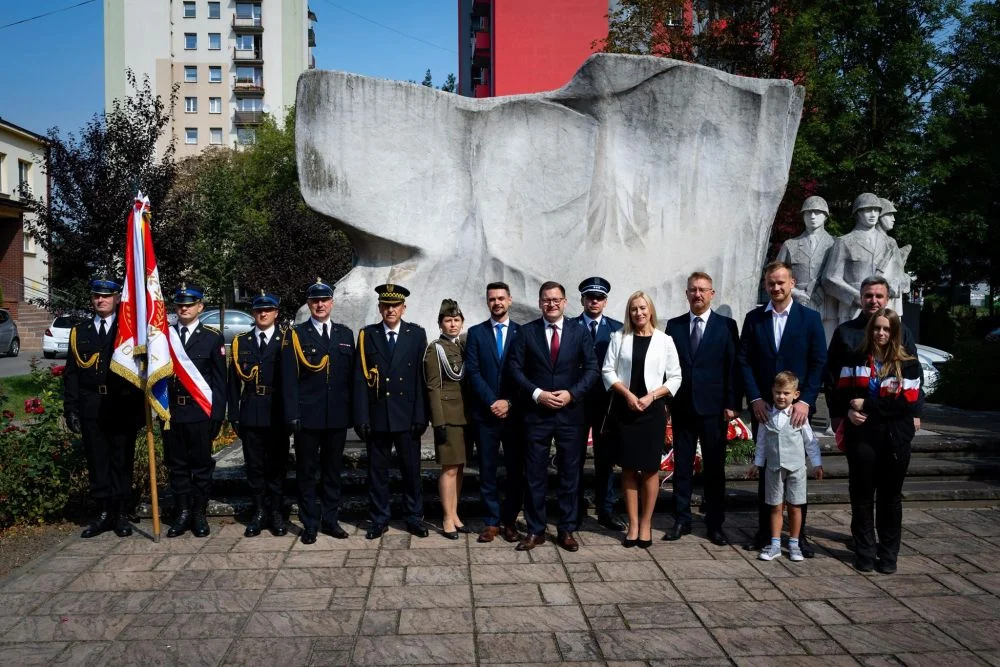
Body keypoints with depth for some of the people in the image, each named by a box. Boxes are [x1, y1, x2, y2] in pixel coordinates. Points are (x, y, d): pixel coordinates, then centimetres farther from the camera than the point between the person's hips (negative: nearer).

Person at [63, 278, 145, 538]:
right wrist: (71, 409, 2)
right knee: (97, 463, 7)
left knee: (122, 462, 5)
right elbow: (71, 374, 9)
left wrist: (141, 407, -7)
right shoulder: (79, 332, 11)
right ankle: (104, 513, 17)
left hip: (123, 407, -2)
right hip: (91, 408, 3)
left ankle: (122, 515, 13)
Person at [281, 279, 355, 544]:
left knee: (333, 470, 11)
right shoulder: (295, 335, 0)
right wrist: (292, 415, -12)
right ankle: (310, 524, 15)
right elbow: (289, 379, -5)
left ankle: (330, 520, 23)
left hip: (338, 416, 3)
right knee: (307, 471, 5)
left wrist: (353, 410, 4)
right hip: (307, 416, -3)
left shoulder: (345, 334, 10)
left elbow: (352, 375, 10)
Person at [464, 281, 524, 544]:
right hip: (485, 413, 0)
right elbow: (473, 372, -1)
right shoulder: (475, 333, 7)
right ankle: (491, 522, 14)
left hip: (514, 412, 0)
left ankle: (509, 521, 16)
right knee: (487, 470, 4)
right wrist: (492, 402, -10)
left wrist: (509, 402, -9)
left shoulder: (522, 332, 5)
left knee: (516, 470, 4)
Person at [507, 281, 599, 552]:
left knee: (570, 474, 8)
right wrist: (537, 394, -12)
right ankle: (535, 531, 16)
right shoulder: (527, 332, 2)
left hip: (570, 413, 1)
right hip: (536, 413, -1)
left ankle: (566, 530, 20)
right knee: (535, 475, 5)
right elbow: (516, 368, -1)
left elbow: (592, 368, 2)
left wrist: (572, 393, -11)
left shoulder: (579, 333, 5)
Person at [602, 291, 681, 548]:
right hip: (624, 409, 1)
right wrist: (627, 394, -11)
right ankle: (633, 524, 13)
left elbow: (675, 377, 0)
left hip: (653, 410, -1)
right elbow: (608, 371, 2)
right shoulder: (619, 337, 4)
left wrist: (651, 396, -11)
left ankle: (646, 523, 14)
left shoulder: (664, 340, 1)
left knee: (650, 468, 3)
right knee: (628, 468, 5)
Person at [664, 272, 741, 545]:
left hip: (713, 408, -2)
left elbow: (733, 367, -2)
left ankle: (715, 524, 16)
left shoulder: (726, 325, 1)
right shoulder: (674, 325, 7)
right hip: (682, 407, 2)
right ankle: (681, 520, 18)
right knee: (682, 466, 8)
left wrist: (732, 404, -7)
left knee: (714, 468, 6)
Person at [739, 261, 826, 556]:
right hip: (763, 407, 1)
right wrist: (755, 399, -8)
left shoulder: (810, 318, 2)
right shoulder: (754, 318, 5)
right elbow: (744, 361, 2)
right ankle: (765, 531, 16)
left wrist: (806, 400, -12)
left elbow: (819, 362, -2)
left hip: (797, 407, -1)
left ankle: (799, 533, 16)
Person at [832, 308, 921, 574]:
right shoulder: (855, 359, 6)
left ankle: (888, 554, 20)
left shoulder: (908, 364, -1)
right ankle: (865, 552, 17)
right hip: (861, 437, 1)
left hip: (895, 441, -1)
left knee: (890, 497, 8)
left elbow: (908, 404, -10)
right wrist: (850, 411, -15)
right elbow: (841, 395, 6)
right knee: (862, 495, 6)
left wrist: (866, 405, -13)